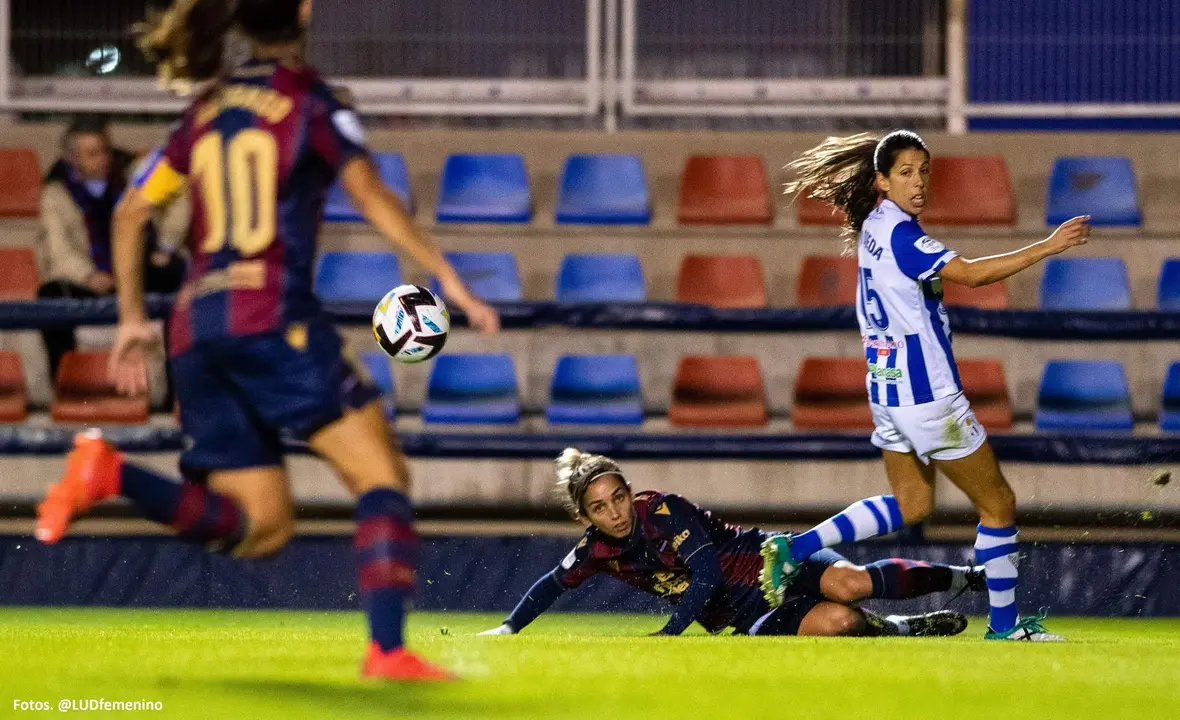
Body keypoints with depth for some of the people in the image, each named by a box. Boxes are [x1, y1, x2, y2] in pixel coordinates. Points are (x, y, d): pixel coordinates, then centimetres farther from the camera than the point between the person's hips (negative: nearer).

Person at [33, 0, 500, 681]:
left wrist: (133, 317, 26)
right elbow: (373, 197, -10)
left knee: (263, 527, 7)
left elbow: (131, 211, 21)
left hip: (197, 328, 6)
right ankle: (388, 649, -20)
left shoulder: (208, 109, 20)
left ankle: (110, 472, -13)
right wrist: (449, 279, -11)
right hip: (275, 317, -6)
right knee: (384, 477, -3)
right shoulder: (313, 100, 2)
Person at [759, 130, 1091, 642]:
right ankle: (1004, 626, 10)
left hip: (888, 385, 10)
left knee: (911, 505, 21)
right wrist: (1046, 248, -29)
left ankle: (794, 550, 10)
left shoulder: (872, 226, 9)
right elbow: (970, 274, -29)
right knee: (999, 504, 3)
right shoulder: (900, 233, -20)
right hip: (925, 392, -9)